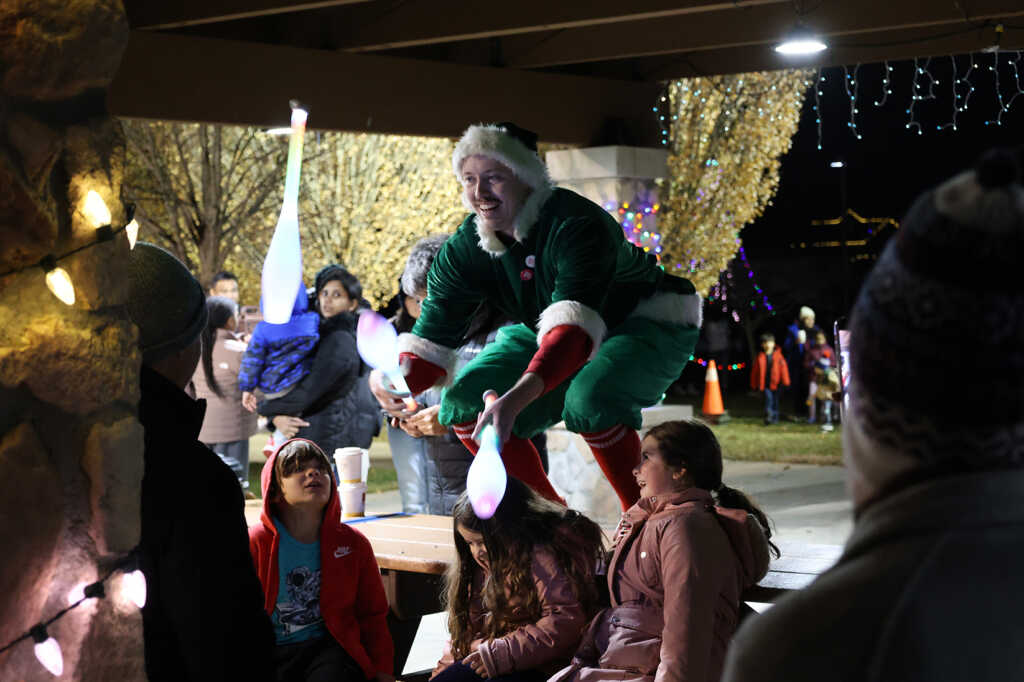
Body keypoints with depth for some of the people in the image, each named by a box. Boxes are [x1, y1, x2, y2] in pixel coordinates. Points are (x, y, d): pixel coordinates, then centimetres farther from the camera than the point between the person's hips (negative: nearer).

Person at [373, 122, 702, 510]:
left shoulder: (576, 226, -35)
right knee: (465, 405, -10)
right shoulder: (463, 250, -14)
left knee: (588, 398, -37)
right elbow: (429, 342, -16)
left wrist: (518, 397, -63)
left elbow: (574, 327, -48)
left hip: (649, 323, -7)